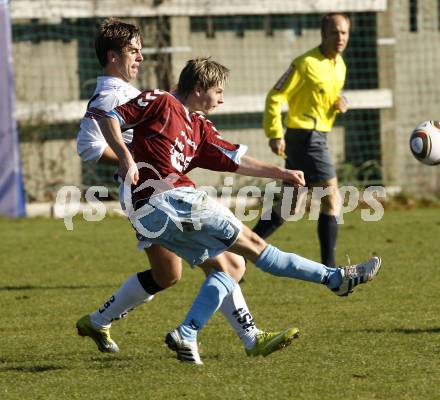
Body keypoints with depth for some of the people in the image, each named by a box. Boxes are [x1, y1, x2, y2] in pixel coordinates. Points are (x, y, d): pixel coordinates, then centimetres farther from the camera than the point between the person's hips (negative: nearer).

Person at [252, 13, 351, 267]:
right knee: (332, 200, -9)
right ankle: (329, 267, -6)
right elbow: (275, 98, -13)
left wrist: (340, 104, 2)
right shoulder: (307, 64, -14)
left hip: (316, 138, 9)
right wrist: (275, 134, -21)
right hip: (306, 138, -9)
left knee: (288, 208, 12)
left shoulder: (339, 65, 13)